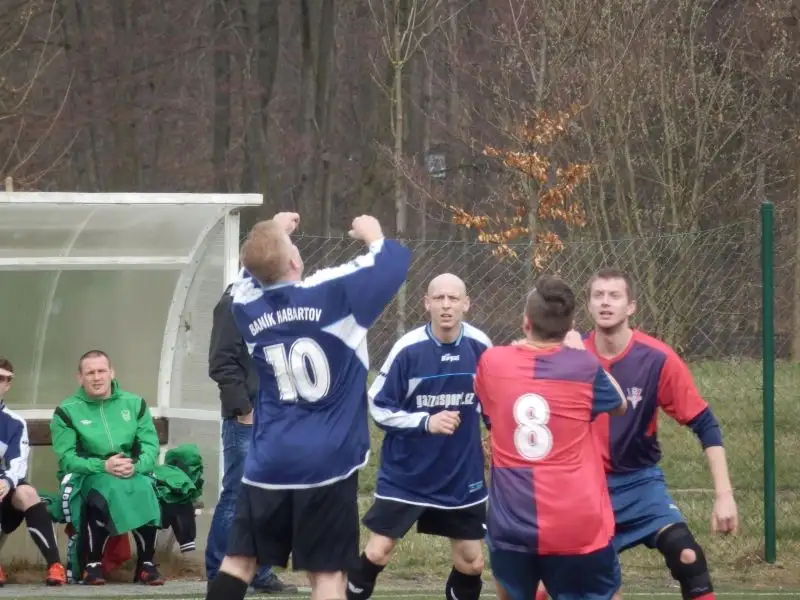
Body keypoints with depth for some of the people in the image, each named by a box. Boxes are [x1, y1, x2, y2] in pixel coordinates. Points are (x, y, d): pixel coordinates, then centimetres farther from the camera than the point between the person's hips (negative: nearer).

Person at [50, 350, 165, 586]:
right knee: (106, 488, -37)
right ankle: (92, 564, -26)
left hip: (132, 474, 2)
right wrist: (103, 466, -24)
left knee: (143, 489, -33)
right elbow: (67, 458, -8)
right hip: (85, 476, -2)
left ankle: (147, 565, -21)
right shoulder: (67, 411, 1)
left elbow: (151, 447, 1)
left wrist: (135, 466, -22)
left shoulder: (135, 404, 10)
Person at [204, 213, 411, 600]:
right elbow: (395, 260, 1)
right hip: (329, 461, -3)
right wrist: (374, 236, 20)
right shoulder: (333, 292, -11)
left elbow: (253, 273, 27)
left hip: (269, 463, 3)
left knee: (239, 559, 12)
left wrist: (272, 236, 33)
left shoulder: (245, 306, 1)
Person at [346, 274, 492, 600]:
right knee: (377, 553, -5)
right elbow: (378, 407, -11)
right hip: (405, 475, -3)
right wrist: (425, 422, -23)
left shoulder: (479, 346, -9)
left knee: (471, 563, 8)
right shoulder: (408, 349, -17)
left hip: (462, 476, 3)